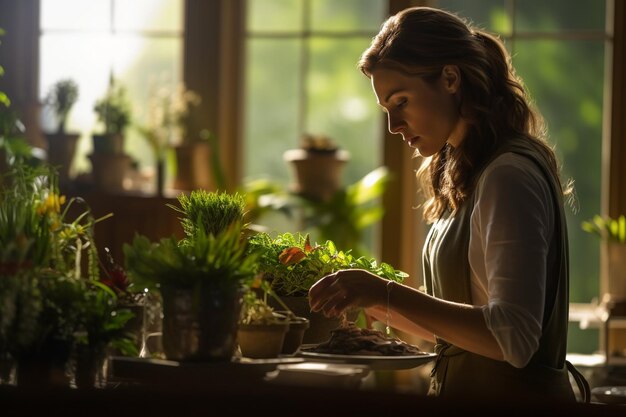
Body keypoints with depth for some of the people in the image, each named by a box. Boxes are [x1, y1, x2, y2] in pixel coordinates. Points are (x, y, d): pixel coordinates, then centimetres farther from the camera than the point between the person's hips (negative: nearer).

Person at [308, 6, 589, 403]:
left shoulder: (510, 176, -16)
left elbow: (512, 339, -25)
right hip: (469, 390, 8)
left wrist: (387, 293, -26)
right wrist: (374, 304, 9)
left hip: (513, 389, -8)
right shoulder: (469, 174, 12)